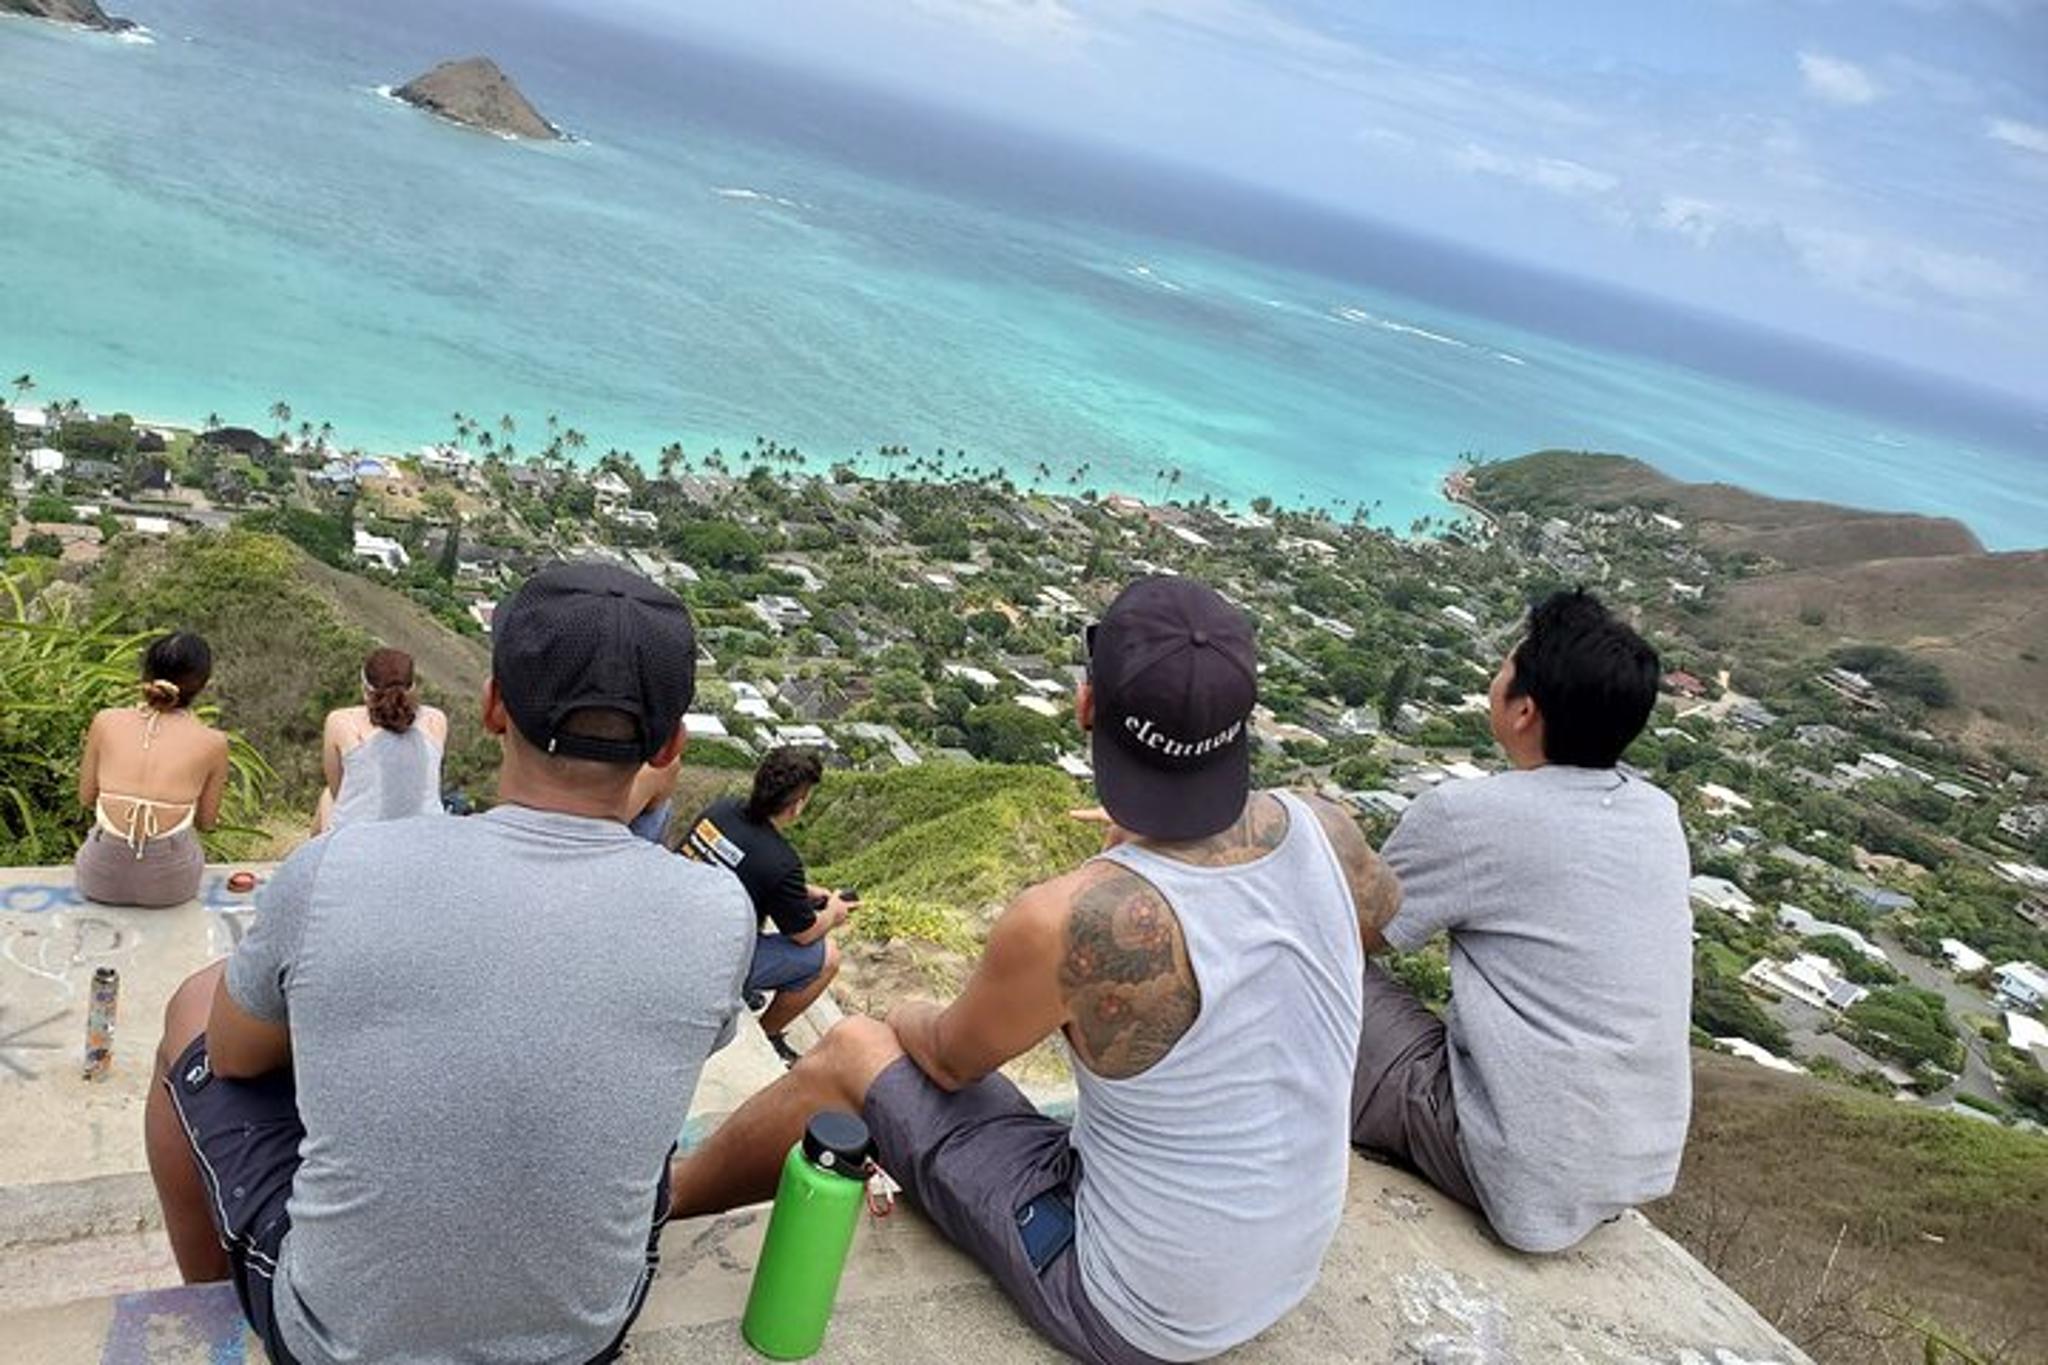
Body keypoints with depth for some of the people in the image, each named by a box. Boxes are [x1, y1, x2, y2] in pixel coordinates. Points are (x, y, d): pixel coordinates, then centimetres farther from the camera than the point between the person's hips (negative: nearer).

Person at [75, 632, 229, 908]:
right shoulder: (213, 743, -10)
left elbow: (86, 798, 6)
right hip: (170, 884, -1)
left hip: (101, 879, 2)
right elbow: (206, 821, 2)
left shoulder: (106, 722, -6)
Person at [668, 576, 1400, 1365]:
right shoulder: (1324, 833, -15)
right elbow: (1379, 903, 12)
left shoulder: (1064, 922, -31)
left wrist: (914, 1021, 16)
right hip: (1283, 1282, 6)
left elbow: (950, 1061, -8)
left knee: (851, 1055, 7)